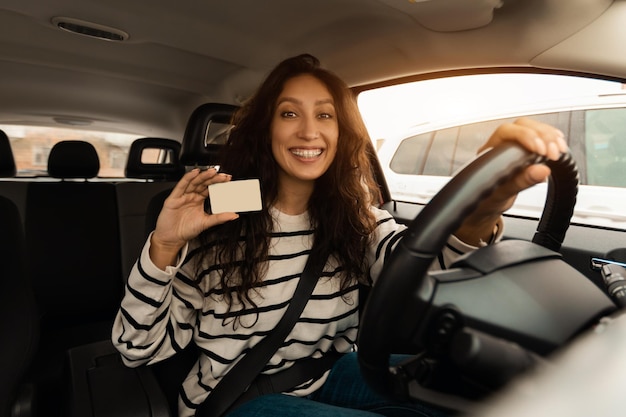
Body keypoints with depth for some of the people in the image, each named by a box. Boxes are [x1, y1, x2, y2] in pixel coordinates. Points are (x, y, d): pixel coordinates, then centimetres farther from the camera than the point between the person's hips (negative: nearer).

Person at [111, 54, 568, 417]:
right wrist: (163, 248, -28)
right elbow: (141, 348, -12)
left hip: (326, 376, 4)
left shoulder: (354, 211, -6)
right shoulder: (221, 220, -16)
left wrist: (482, 210, -47)